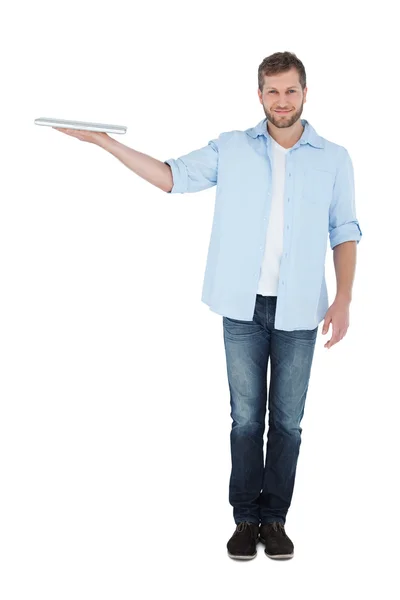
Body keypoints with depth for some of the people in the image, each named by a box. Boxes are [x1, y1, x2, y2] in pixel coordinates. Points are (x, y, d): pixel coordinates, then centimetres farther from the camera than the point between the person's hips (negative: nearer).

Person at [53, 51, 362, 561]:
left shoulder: (334, 159, 6)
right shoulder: (231, 148, 6)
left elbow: (344, 233, 6)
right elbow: (172, 177, 6)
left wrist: (343, 299, -4)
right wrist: (102, 140, 1)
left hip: (298, 312, 0)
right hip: (243, 308, 0)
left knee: (287, 422, 7)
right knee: (246, 418, 7)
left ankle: (274, 518, 22)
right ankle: (245, 518, 19)